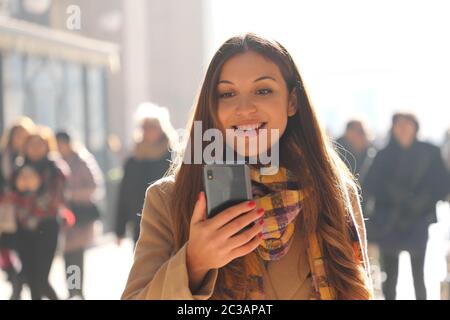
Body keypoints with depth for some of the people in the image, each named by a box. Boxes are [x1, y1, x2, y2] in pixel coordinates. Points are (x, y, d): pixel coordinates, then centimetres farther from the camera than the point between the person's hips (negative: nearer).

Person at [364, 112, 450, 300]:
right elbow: (371, 186, -2)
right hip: (389, 224, 1)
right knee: (390, 275, 2)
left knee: (418, 275, -3)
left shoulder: (429, 153, 3)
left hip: (417, 223, -1)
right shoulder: (384, 155, 5)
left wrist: (422, 201, -10)